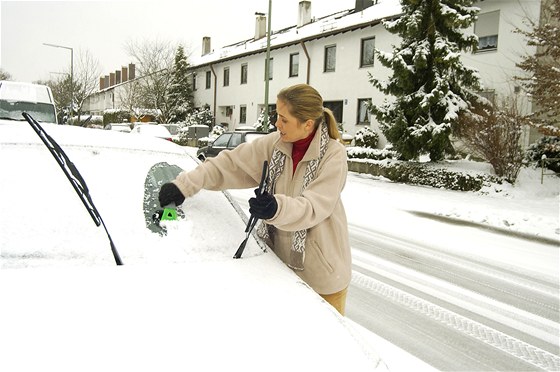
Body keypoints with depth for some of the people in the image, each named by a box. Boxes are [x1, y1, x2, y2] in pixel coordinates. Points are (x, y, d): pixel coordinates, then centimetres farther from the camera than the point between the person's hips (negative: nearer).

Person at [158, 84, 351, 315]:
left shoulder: (333, 154, -17)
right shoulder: (273, 144, -4)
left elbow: (314, 207, -25)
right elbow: (230, 164, -5)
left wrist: (277, 208, -44)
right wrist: (184, 185, -14)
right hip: (280, 257, 4)